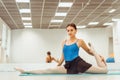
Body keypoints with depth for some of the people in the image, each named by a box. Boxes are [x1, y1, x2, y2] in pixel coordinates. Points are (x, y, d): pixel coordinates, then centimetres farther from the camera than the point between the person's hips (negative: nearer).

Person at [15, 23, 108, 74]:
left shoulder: (80, 41, 3)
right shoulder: (64, 42, 14)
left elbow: (89, 51, 15)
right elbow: (63, 56, 20)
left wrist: (96, 54, 4)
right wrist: (57, 66, 17)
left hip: (78, 63, -3)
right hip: (68, 66, 3)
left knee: (104, 70, -12)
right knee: (50, 70, -15)